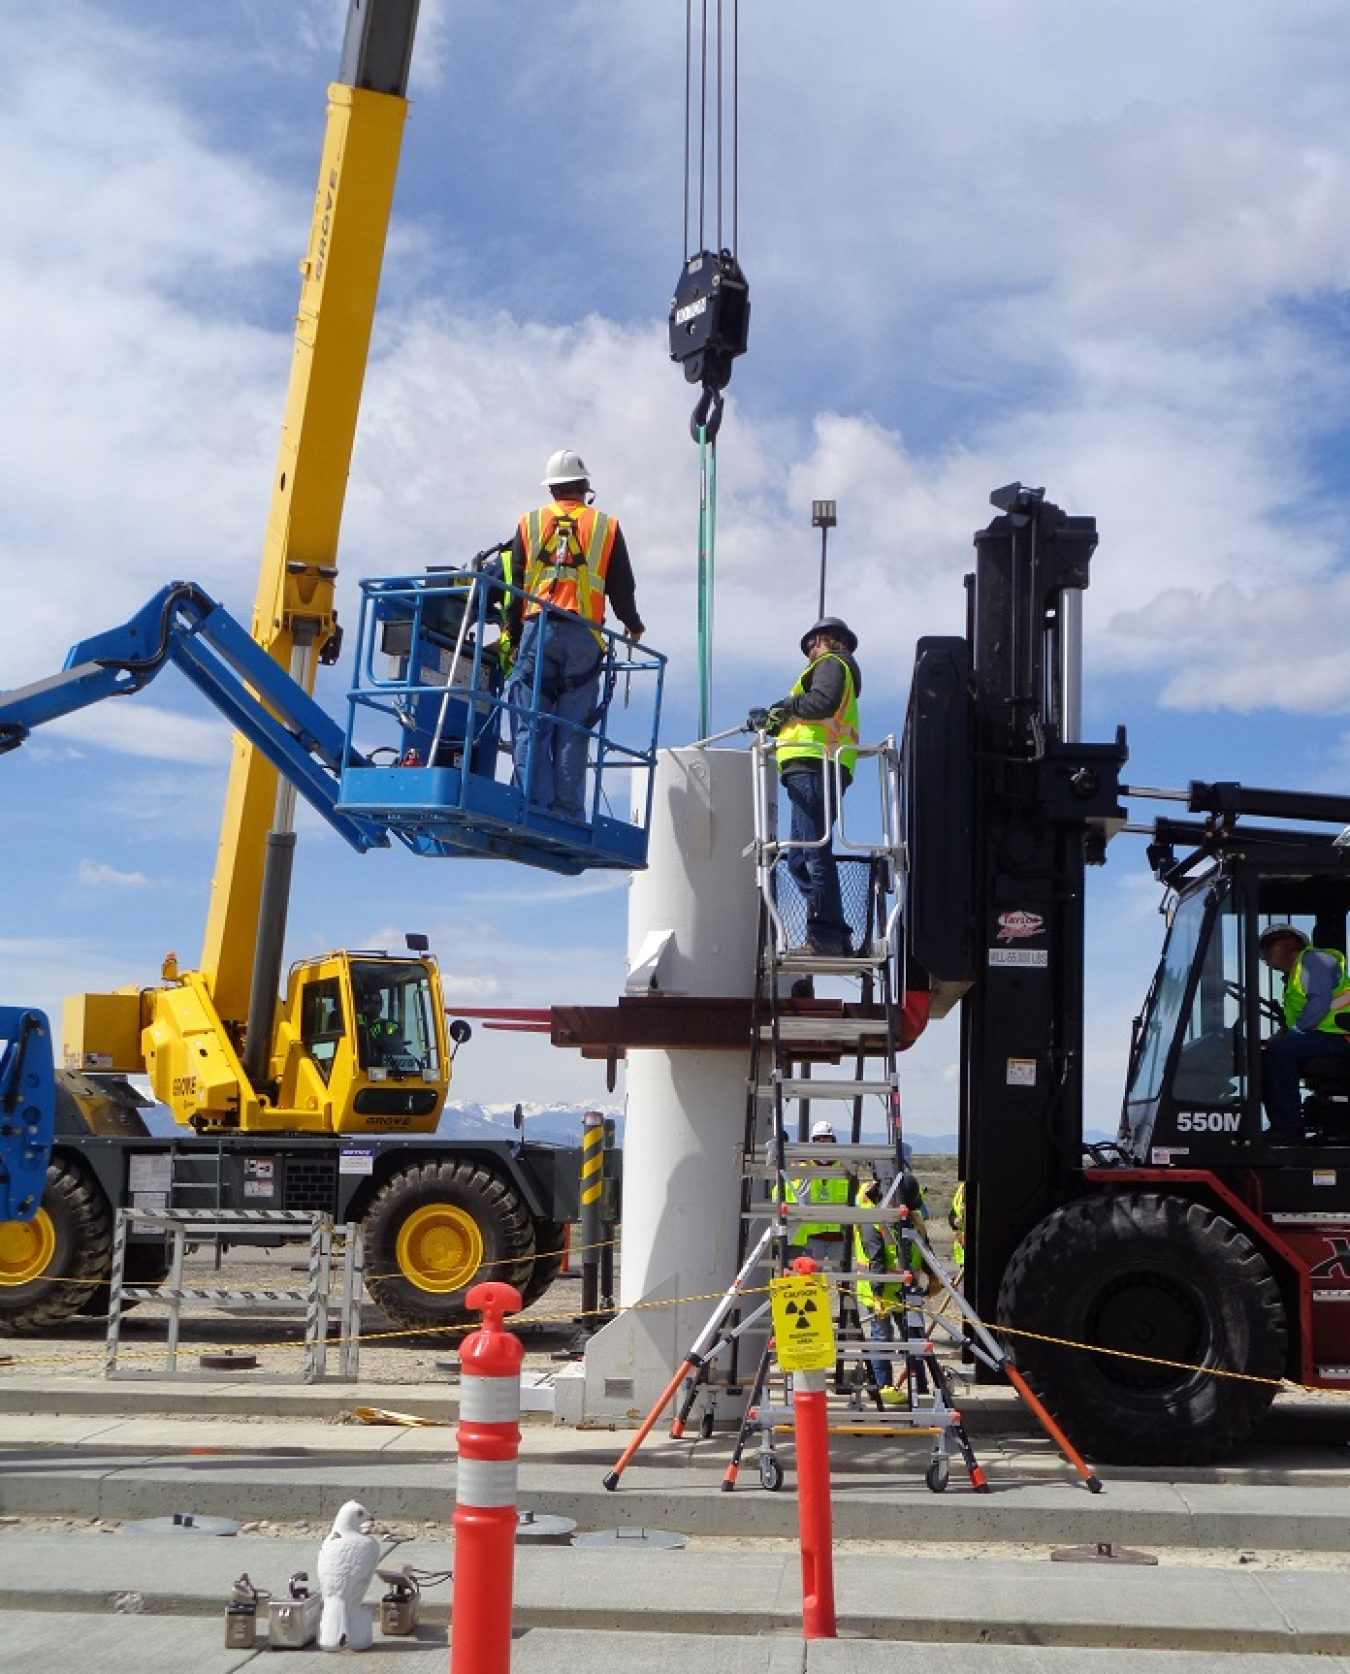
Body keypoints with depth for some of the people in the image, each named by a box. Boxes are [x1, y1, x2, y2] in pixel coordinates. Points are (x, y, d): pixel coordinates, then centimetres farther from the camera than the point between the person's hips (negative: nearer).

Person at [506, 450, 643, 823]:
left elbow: (514, 587, 10)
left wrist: (511, 638, 18)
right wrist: (633, 626, 31)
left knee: (531, 726, -1)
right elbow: (622, 589, 13)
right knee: (572, 730, 0)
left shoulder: (529, 524, 13)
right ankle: (567, 815, -5)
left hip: (537, 630, 0)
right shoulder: (606, 527, 12)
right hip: (584, 637, 0)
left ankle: (535, 808, -11)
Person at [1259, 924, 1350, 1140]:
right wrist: (1282, 1034, 3)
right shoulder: (1293, 975, 27)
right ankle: (1279, 1126, -5)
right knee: (1263, 1057, 2)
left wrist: (1293, 1032, -18)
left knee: (1279, 1050, -27)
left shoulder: (1311, 959, -4)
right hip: (1319, 1036, 10)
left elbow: (1320, 1002, -19)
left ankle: (1290, 1127, -25)